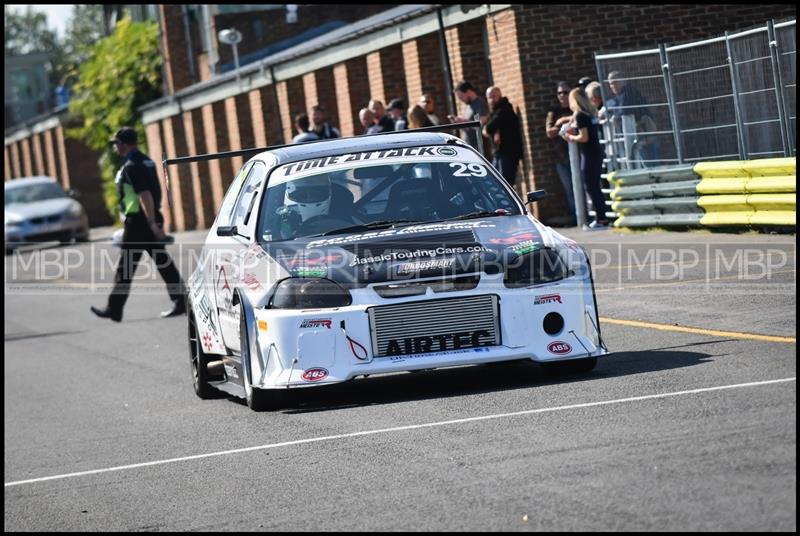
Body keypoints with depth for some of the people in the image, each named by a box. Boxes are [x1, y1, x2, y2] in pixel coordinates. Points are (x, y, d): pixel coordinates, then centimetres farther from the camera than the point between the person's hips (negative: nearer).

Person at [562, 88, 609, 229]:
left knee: (591, 187, -4)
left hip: (588, 154, -9)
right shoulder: (591, 113, 11)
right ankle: (602, 218, 15)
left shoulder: (580, 115, -13)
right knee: (595, 187, 13)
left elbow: (584, 137, -17)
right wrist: (573, 129, 14)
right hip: (597, 152, 9)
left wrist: (570, 137, -1)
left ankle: (600, 219, -5)